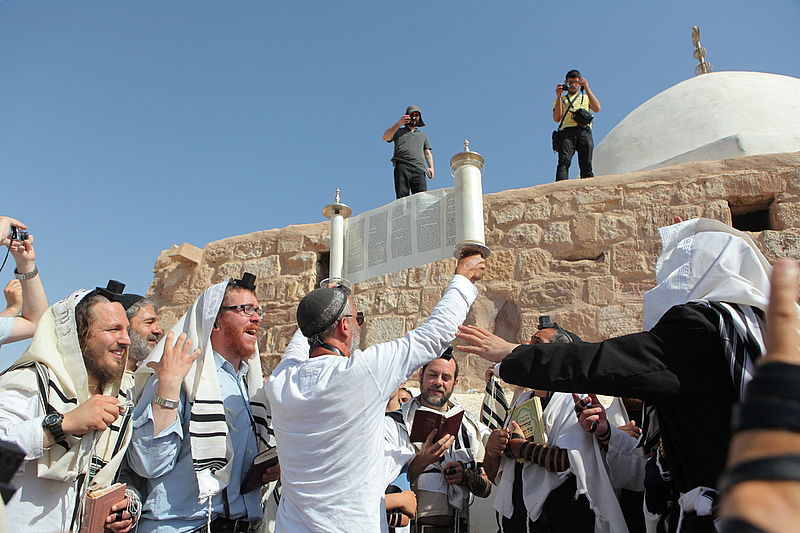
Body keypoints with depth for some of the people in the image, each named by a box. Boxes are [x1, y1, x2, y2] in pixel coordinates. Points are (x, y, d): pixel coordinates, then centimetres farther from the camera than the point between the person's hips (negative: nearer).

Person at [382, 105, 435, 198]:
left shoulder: (423, 135, 34)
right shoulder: (398, 131, 26)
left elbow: (428, 153, 22)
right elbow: (385, 137, 5)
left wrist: (431, 167, 2)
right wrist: (398, 124, -8)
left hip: (419, 170, 2)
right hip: (402, 167, -2)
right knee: (402, 197, -17)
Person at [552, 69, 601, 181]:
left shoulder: (586, 97, 32)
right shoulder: (561, 99, 29)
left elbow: (597, 109, 9)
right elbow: (556, 118, 9)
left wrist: (587, 88, 7)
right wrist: (559, 96, 5)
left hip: (584, 131, 2)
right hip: (566, 131, -1)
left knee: (586, 165, -13)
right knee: (564, 162, -24)